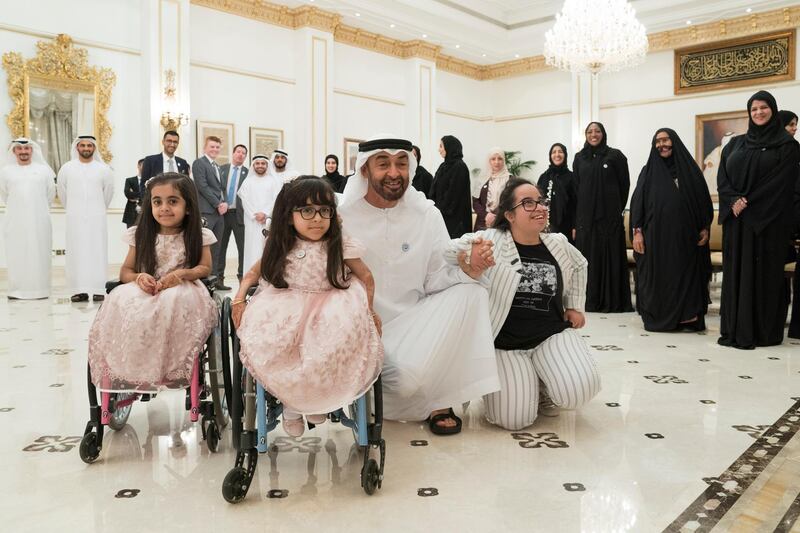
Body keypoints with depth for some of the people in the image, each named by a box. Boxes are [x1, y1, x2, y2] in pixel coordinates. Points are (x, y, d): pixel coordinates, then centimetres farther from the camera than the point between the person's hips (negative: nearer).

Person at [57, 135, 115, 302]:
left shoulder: (103, 169, 2)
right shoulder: (67, 168, 4)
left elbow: (108, 192, 11)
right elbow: (62, 192, 13)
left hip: (96, 218, -1)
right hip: (74, 218, 1)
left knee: (97, 251, -2)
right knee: (76, 252, -1)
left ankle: (99, 290, -2)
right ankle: (79, 290, 1)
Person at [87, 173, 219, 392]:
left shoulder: (198, 236, 3)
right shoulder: (141, 235, 7)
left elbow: (205, 267, 4)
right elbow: (125, 271, 11)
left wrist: (182, 274, -16)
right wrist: (138, 277, -13)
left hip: (182, 290, -2)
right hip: (145, 291, 3)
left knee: (174, 302, -39)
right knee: (121, 301, -31)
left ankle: (174, 369, -27)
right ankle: (126, 374, -20)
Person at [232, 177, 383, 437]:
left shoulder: (340, 247, -8)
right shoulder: (280, 248, -1)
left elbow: (366, 277, 4)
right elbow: (255, 272, 13)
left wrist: (367, 312, -4)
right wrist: (239, 298, -2)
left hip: (329, 311, -1)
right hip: (288, 310, 2)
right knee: (263, 342, -27)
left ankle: (318, 397, 1)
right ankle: (290, 402, 0)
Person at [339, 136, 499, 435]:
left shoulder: (427, 214, 0)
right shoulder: (342, 216, -8)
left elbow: (436, 279, -1)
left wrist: (468, 268, -21)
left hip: (413, 321, 4)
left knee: (470, 293, -20)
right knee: (408, 381, -29)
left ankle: (441, 399, -7)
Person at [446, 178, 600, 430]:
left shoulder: (558, 244, 5)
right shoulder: (491, 240, -9)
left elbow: (579, 265, 28)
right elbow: (445, 251, -20)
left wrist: (575, 306, 21)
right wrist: (466, 259, -41)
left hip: (552, 335, 3)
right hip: (505, 342, -3)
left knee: (579, 392, -23)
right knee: (514, 419, -15)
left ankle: (542, 386, 14)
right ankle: (524, 384, 22)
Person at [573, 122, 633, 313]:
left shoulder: (615, 156, 3)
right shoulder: (579, 158, 11)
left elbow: (625, 185, 3)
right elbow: (575, 189, 7)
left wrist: (616, 210, 2)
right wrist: (574, 222, 2)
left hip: (609, 216, -2)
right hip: (585, 217, 3)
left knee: (611, 257, -1)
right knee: (588, 259, 3)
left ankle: (613, 301, 5)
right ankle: (589, 300, 10)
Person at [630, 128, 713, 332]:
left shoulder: (690, 169, 9)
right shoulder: (648, 172, 9)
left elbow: (704, 199, 9)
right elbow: (637, 203, 3)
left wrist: (705, 228, 1)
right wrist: (637, 231, -5)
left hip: (685, 236, 1)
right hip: (657, 236, 0)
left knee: (686, 275, 0)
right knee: (657, 277, 1)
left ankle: (688, 317, 6)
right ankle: (657, 318, 7)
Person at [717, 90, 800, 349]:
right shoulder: (735, 144, 15)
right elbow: (722, 178, 6)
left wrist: (749, 203, -15)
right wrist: (734, 200, -12)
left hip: (767, 220, -4)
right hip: (736, 219, 4)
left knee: (764, 272, -3)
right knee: (735, 271, 3)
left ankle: (763, 332, 3)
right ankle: (734, 329, 8)